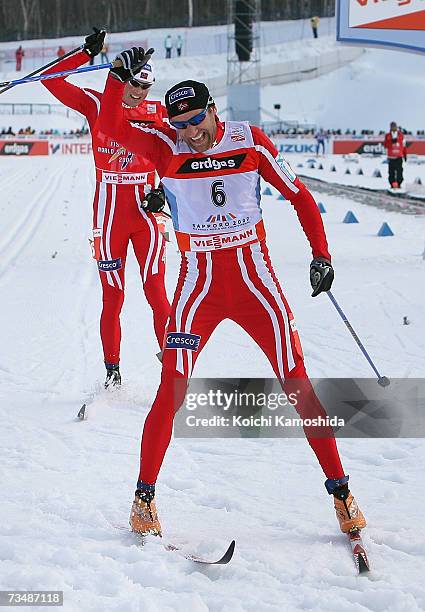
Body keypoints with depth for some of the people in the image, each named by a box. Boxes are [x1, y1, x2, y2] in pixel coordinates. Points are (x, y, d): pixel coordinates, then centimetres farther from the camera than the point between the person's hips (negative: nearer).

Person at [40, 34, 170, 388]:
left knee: (157, 294, -7)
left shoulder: (157, 111, 5)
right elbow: (52, 80, -4)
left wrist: (163, 189, -3)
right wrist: (86, 53, -13)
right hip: (109, 214, -1)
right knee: (113, 297, 2)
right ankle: (112, 370, 13)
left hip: (145, 211, 1)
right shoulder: (97, 105, 2)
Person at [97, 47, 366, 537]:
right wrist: (120, 75, -30)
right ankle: (144, 494, 8)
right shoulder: (166, 147, -3)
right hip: (198, 283, 0)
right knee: (171, 391, -7)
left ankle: (339, 488, 9)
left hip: (254, 279, 1)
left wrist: (321, 253, -1)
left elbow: (299, 195, 6)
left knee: (298, 386, -1)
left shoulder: (249, 141, -1)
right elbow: (110, 127, -17)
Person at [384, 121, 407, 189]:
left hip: (399, 156, 1)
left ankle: (399, 183, -1)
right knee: (391, 171, -3)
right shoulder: (388, 135, 5)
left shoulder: (401, 135, 8)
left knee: (399, 171, -5)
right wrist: (391, 141, -20)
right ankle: (392, 184, 2)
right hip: (391, 156, -1)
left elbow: (404, 146, 13)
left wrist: (405, 155, 12)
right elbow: (385, 145, -5)